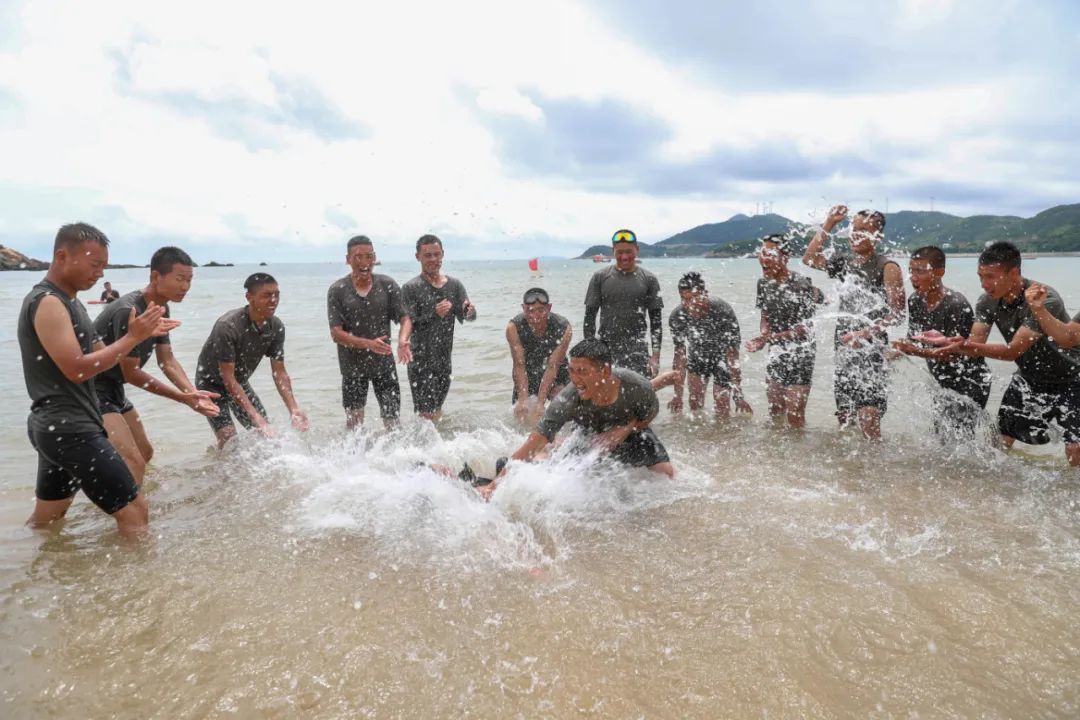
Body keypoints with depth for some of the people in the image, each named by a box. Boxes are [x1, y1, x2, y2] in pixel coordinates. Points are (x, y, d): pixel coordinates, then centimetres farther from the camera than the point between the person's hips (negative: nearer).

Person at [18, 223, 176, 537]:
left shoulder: (68, 300, 15)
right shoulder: (47, 303, -16)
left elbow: (96, 353, 17)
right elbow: (76, 369, -23)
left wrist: (141, 333, 4)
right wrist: (133, 337, -18)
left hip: (60, 427, 10)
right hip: (69, 429, -10)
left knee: (44, 520, 22)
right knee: (134, 510, -9)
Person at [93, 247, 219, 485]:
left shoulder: (161, 309, 3)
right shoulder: (129, 312, -26)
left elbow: (167, 360, 2)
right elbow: (131, 374, -21)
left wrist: (193, 393, -14)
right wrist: (183, 398, -20)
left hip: (113, 389, 10)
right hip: (91, 390, -10)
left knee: (145, 452, 22)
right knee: (133, 462, -20)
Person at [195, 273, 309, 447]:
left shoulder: (276, 327, -15)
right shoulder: (227, 326, -33)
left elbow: (279, 372, -9)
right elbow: (228, 378, -31)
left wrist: (293, 409, -22)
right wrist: (255, 416, -37)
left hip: (240, 382, 6)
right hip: (212, 382, -6)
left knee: (266, 433, 2)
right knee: (229, 441, -17)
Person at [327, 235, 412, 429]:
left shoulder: (388, 285, -1)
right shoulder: (337, 291, -6)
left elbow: (404, 319, -3)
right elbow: (336, 333, -12)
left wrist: (402, 341, -26)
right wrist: (368, 344, -28)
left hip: (384, 363, 1)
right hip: (353, 366, -1)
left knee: (392, 418, 4)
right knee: (354, 421, 11)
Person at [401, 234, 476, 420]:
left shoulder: (454, 285, 7)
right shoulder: (410, 288, -8)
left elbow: (465, 317, -1)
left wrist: (469, 311, -25)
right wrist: (434, 314, -29)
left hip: (445, 360, 5)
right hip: (421, 361, -5)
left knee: (437, 411, 18)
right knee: (427, 414, -8)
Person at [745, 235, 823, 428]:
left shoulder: (801, 284, -15)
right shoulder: (764, 284, 4)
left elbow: (805, 328, -16)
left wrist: (772, 337, -23)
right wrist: (762, 337, -7)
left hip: (800, 352, -6)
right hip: (776, 353, 6)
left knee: (794, 416, -6)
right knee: (775, 412, 15)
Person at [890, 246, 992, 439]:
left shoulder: (957, 305, -22)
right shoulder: (915, 301, -1)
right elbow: (913, 341, 7)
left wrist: (917, 352, -37)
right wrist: (901, 349, -13)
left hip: (968, 382, -8)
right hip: (943, 383, 8)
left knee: (955, 442, -11)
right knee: (940, 438, 16)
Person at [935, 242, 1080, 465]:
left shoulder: (1045, 300, -30)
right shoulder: (988, 302, -11)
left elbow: (1014, 350, -36)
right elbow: (975, 342, -17)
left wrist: (968, 346, -51)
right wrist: (949, 343, -40)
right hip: (1029, 378, 6)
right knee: (999, 442, 4)